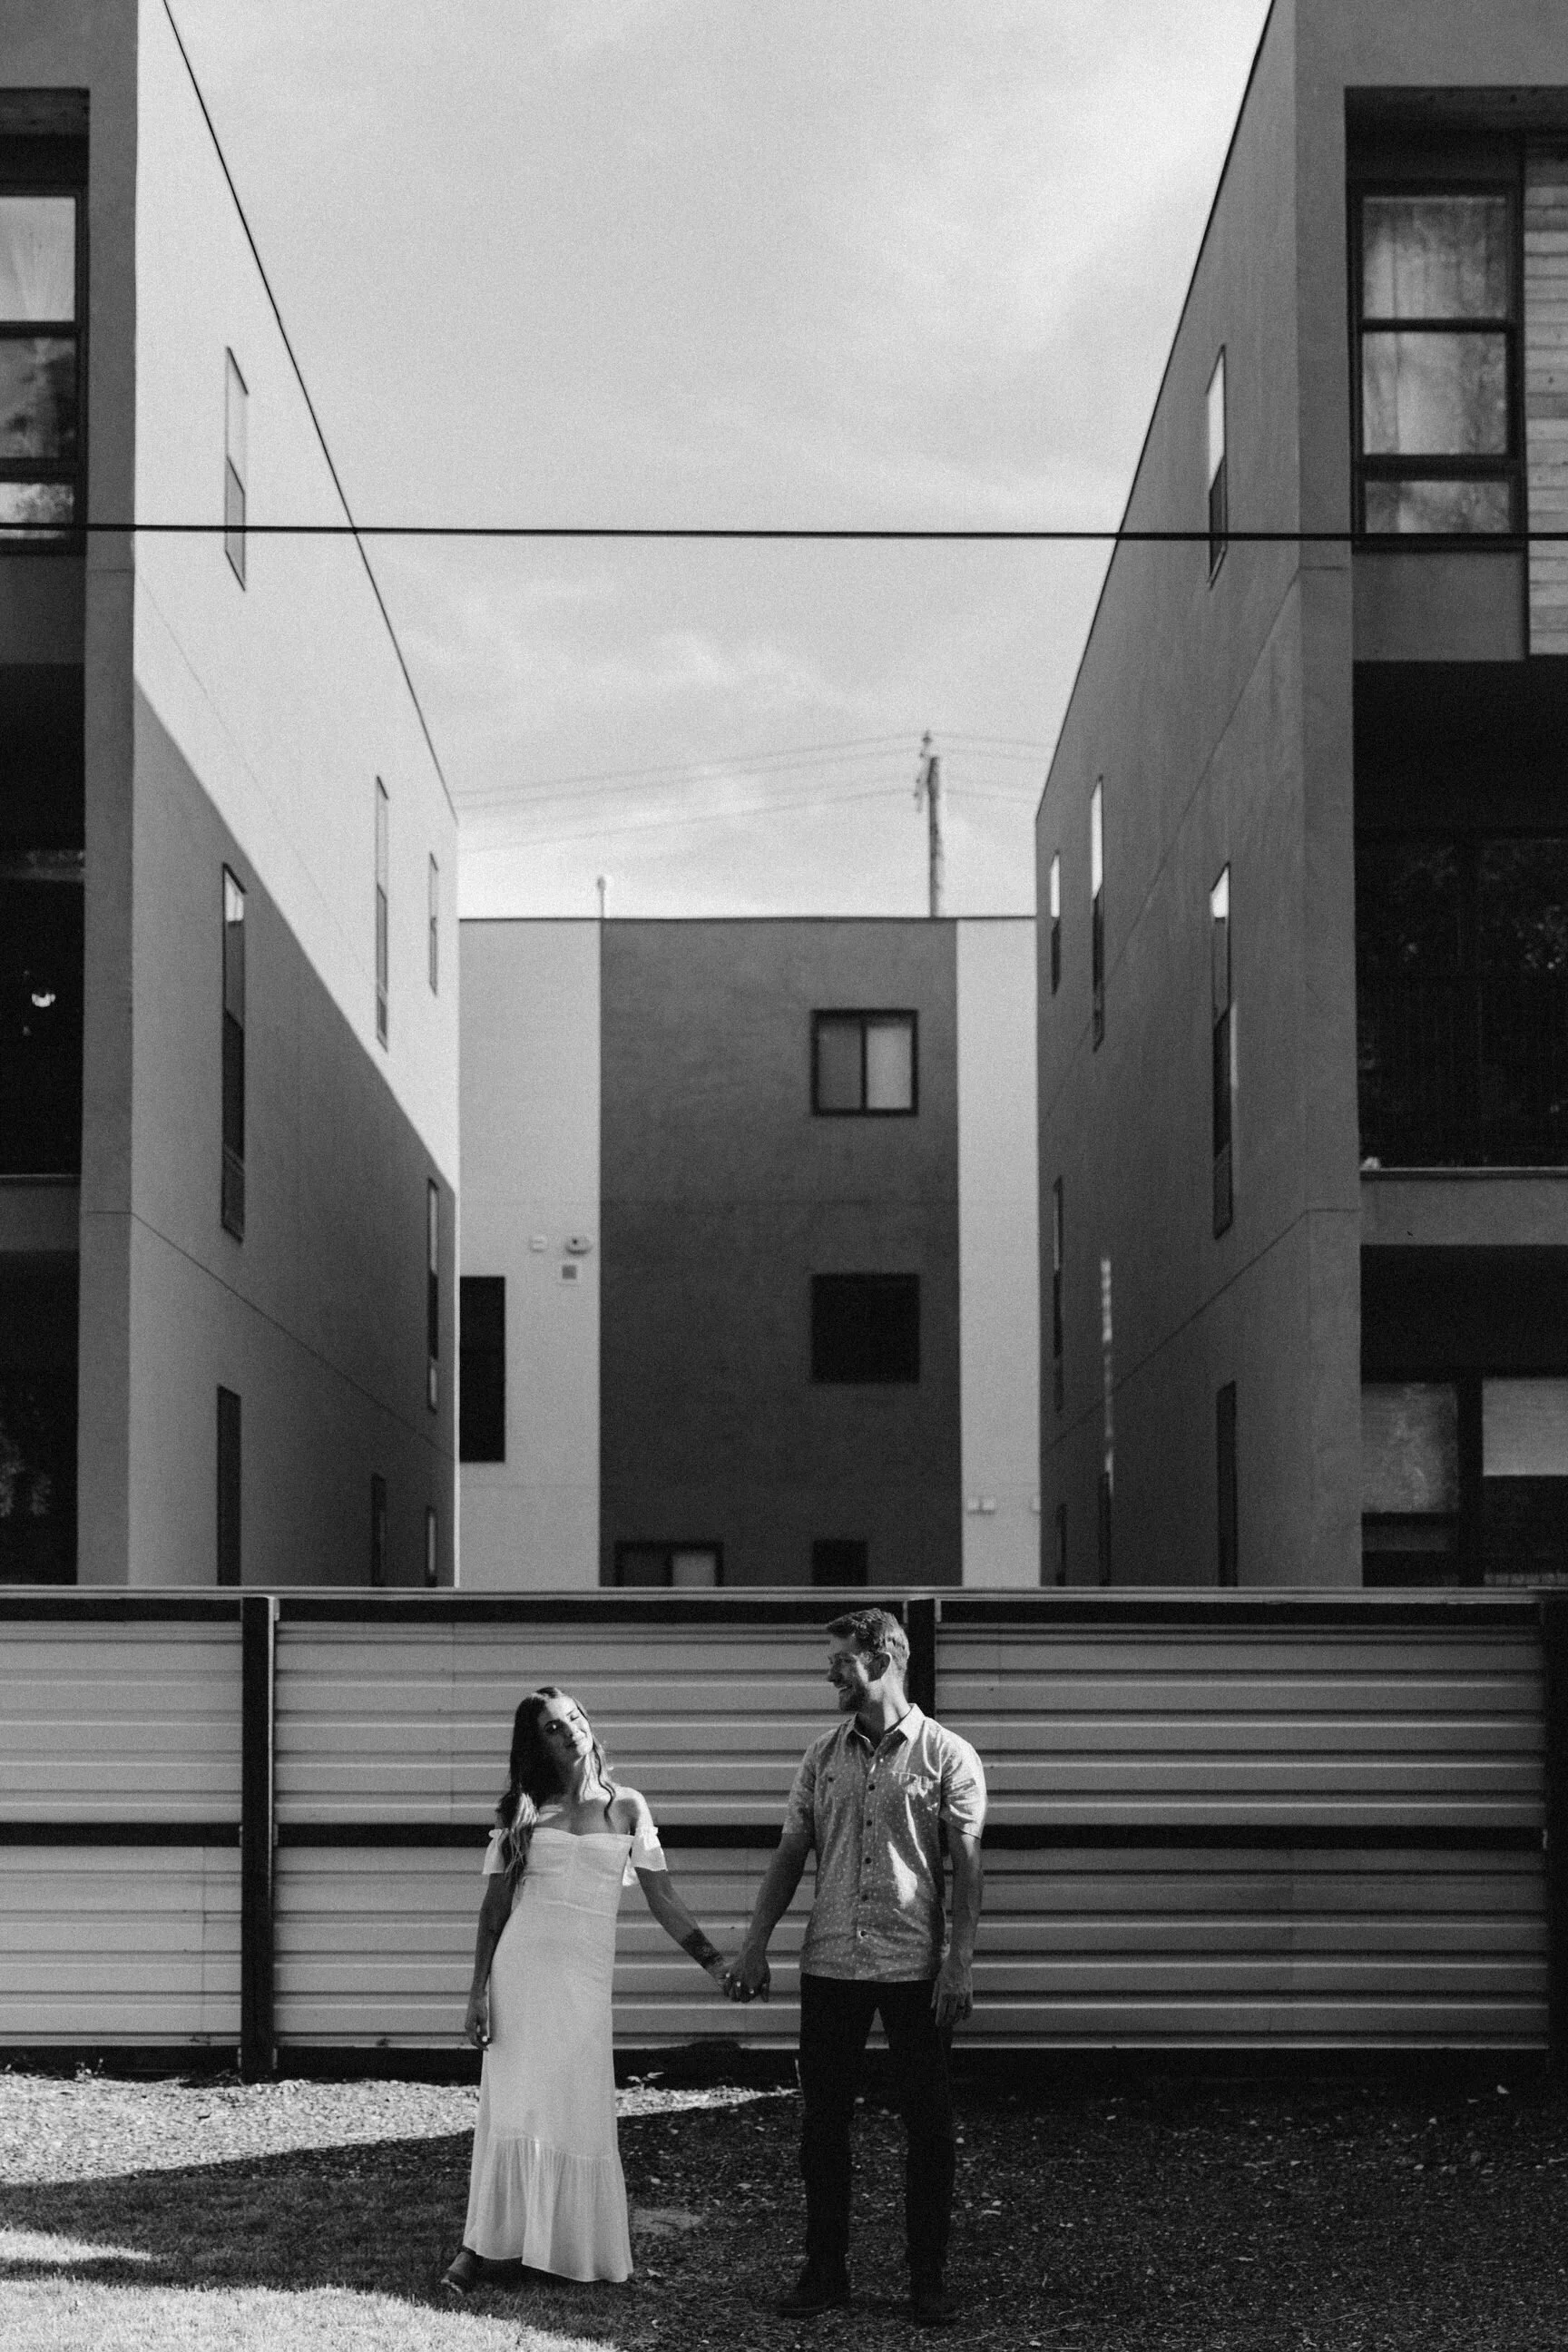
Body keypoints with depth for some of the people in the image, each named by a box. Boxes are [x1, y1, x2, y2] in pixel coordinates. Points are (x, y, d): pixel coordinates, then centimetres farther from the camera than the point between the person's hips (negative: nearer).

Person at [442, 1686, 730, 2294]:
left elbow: (663, 1901, 8)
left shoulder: (625, 1808, 7)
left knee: (581, 2112, -2)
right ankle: (479, 2247, 0)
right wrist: (478, 1992, 1)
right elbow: (494, 1908, 9)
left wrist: (715, 1963, 0)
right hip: (521, 1968, 0)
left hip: (586, 1976, 0)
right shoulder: (522, 1812, 7)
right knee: (511, 2109, -4)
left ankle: (575, 2250, 10)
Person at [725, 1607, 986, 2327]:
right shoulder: (823, 1757, 9)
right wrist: (755, 1945, 4)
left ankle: (928, 2278, 12)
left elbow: (967, 1866, -5)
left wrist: (960, 1960, -13)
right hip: (831, 1965, 4)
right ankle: (824, 2270, 17)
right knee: (823, 2121, 7)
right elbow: (790, 1856, 11)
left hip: (916, 1968, -3)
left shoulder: (947, 1755, -2)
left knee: (927, 2125, 2)